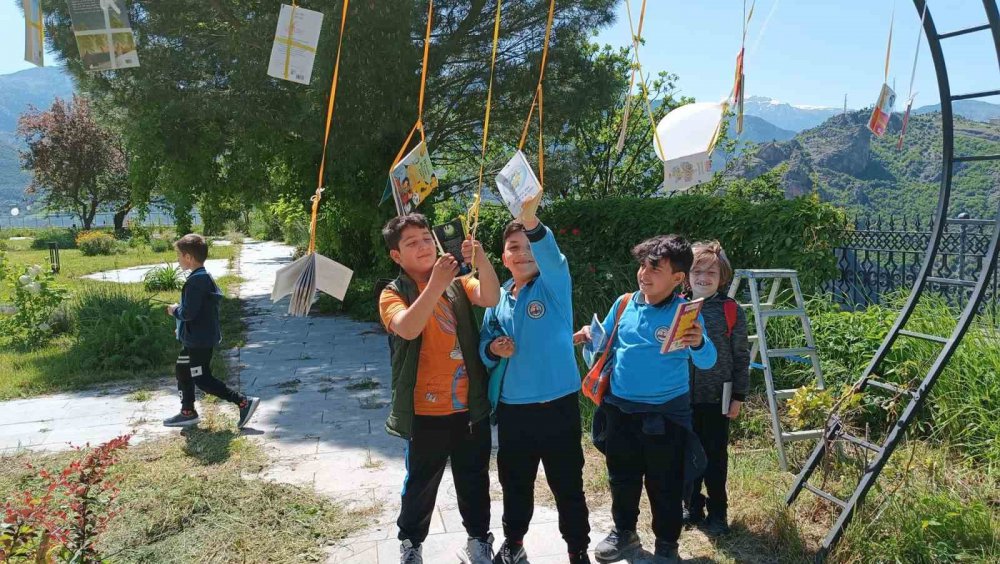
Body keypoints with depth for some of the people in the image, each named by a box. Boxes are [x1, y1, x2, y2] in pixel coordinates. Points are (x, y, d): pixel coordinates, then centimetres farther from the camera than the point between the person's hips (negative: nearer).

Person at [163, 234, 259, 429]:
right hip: (196, 338, 10)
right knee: (182, 370, 20)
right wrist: (179, 310, 15)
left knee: (202, 380, -5)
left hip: (199, 341, -10)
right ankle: (188, 413, 30)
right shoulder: (205, 277, 10)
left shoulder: (196, 280, -22)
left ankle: (244, 402, -7)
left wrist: (175, 310, -6)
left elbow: (188, 312, -25)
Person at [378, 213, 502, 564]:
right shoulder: (393, 294, -5)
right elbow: (408, 328, -25)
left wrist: (481, 261, -32)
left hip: (471, 406, 3)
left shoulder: (458, 284, 6)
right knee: (421, 482, 13)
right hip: (426, 410, -3)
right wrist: (436, 284, -34)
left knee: (475, 479, 16)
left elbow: (491, 298, -14)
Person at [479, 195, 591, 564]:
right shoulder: (498, 298, 7)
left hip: (557, 404, -4)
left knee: (567, 484, 9)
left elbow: (551, 256, -29)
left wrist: (530, 217, -48)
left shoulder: (554, 285, -7)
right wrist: (492, 349, -12)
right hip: (511, 407, 4)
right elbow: (483, 343, 14)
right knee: (514, 481, 19)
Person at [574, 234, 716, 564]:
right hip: (620, 408, 4)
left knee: (664, 484, 10)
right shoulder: (624, 304, -1)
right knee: (622, 477, 19)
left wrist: (699, 344, -41)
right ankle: (624, 534, 39)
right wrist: (591, 337, -10)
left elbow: (706, 362, -20)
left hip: (666, 413, -4)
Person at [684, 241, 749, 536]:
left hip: (717, 398, -2)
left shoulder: (732, 311, -5)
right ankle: (692, 506, 30)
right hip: (683, 397, 2)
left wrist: (738, 396, -2)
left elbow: (741, 357, -1)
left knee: (715, 456, 10)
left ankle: (717, 511, 25)